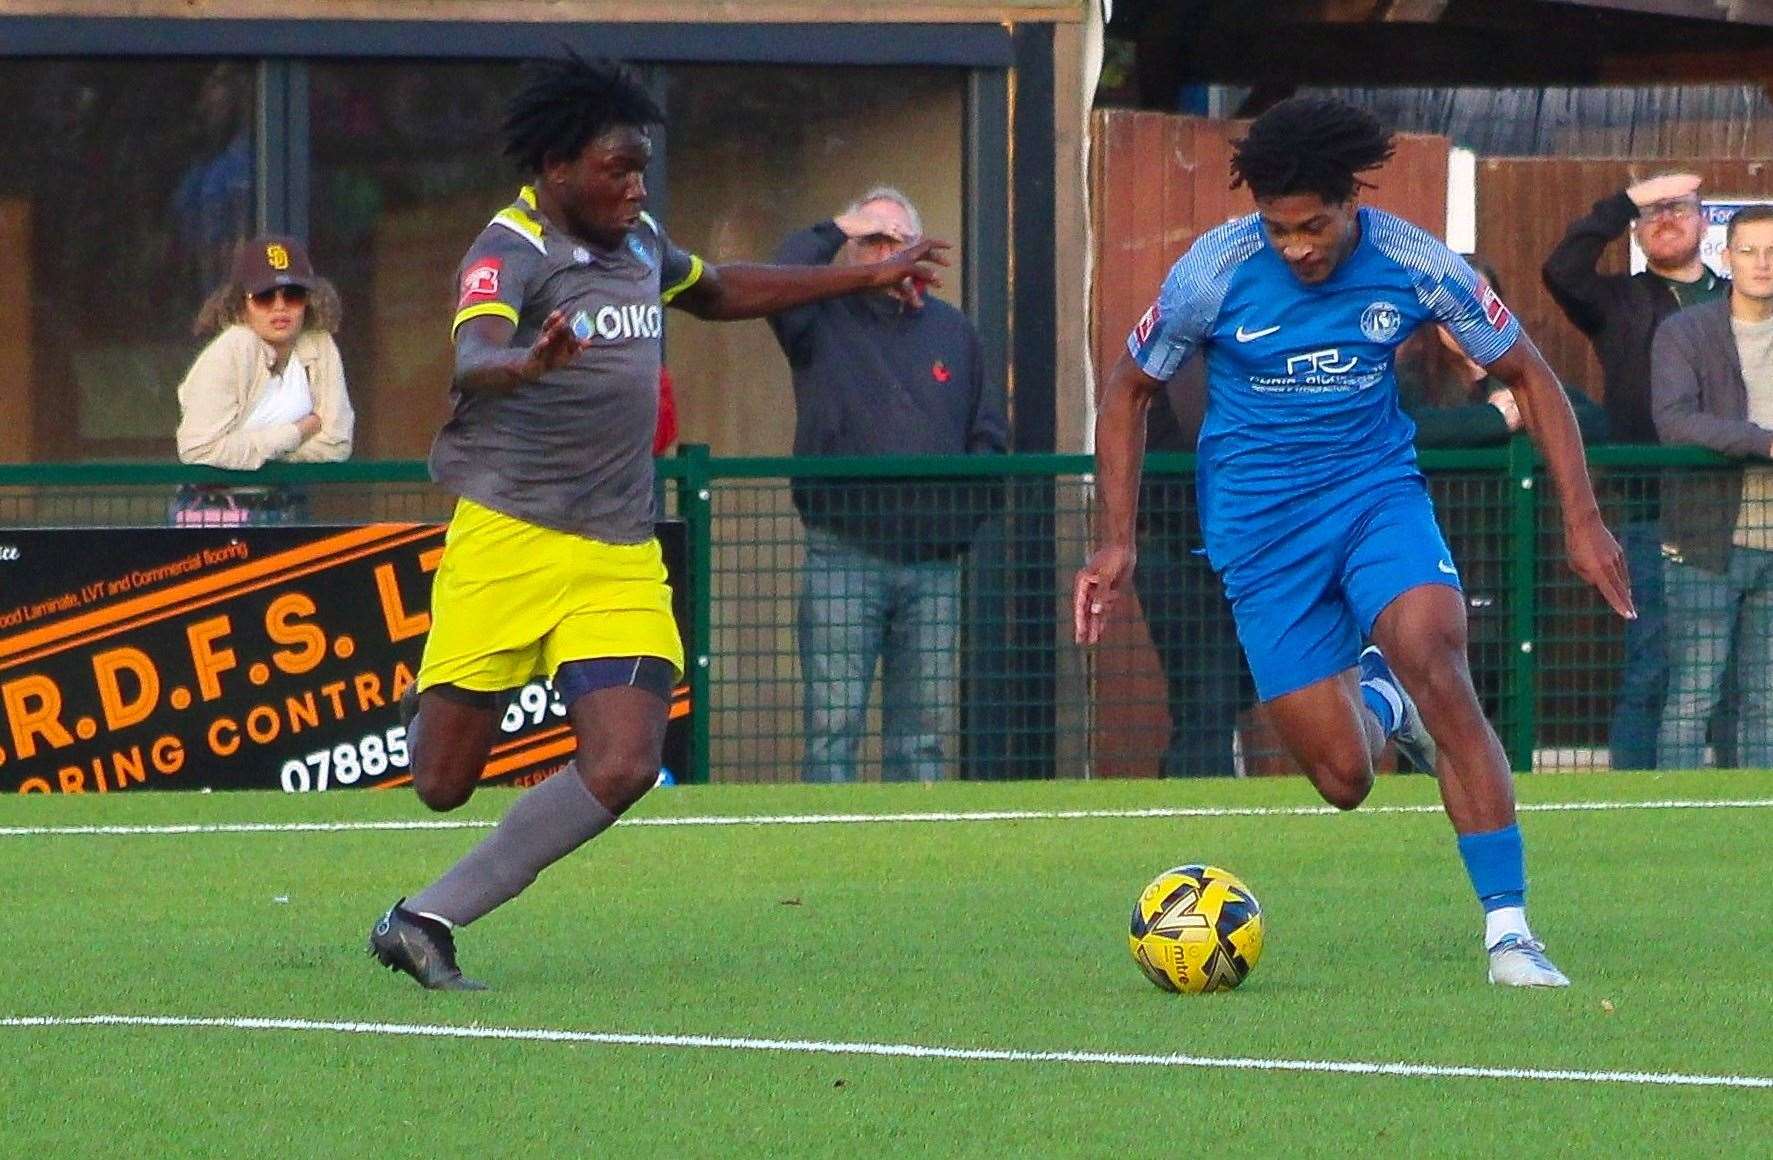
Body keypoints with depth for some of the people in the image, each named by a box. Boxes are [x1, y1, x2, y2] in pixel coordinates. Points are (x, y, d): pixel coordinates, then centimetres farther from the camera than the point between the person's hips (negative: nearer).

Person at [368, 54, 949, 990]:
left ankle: (427, 921, -3)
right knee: (442, 784, -1)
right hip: (510, 541, -6)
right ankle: (431, 708, 40)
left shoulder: (636, 242, 12)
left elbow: (716, 291, 34)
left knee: (621, 770, -13)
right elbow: (474, 357, -34)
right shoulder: (513, 254, -13)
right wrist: (526, 363, -57)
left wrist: (865, 277, 36)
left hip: (620, 560, 6)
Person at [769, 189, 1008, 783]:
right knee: (833, 720, -8)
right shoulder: (825, 321, 6)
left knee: (926, 727, 4)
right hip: (843, 554, -4)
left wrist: (965, 504, 2)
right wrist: (833, 231, -7)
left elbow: (989, 433, 19)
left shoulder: (951, 329, 17)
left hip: (932, 560, 4)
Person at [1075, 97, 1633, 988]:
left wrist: (1581, 518, -5)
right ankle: (1373, 703, 35)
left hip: (1377, 489, 0)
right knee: (1344, 780, -5)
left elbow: (1525, 374, 1)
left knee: (1433, 660, -28)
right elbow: (1127, 389, 2)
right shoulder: (1214, 274, -14)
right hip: (1260, 527, 0)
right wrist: (1117, 542, -5)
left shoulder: (1413, 264, -13)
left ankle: (1509, 931, -23)